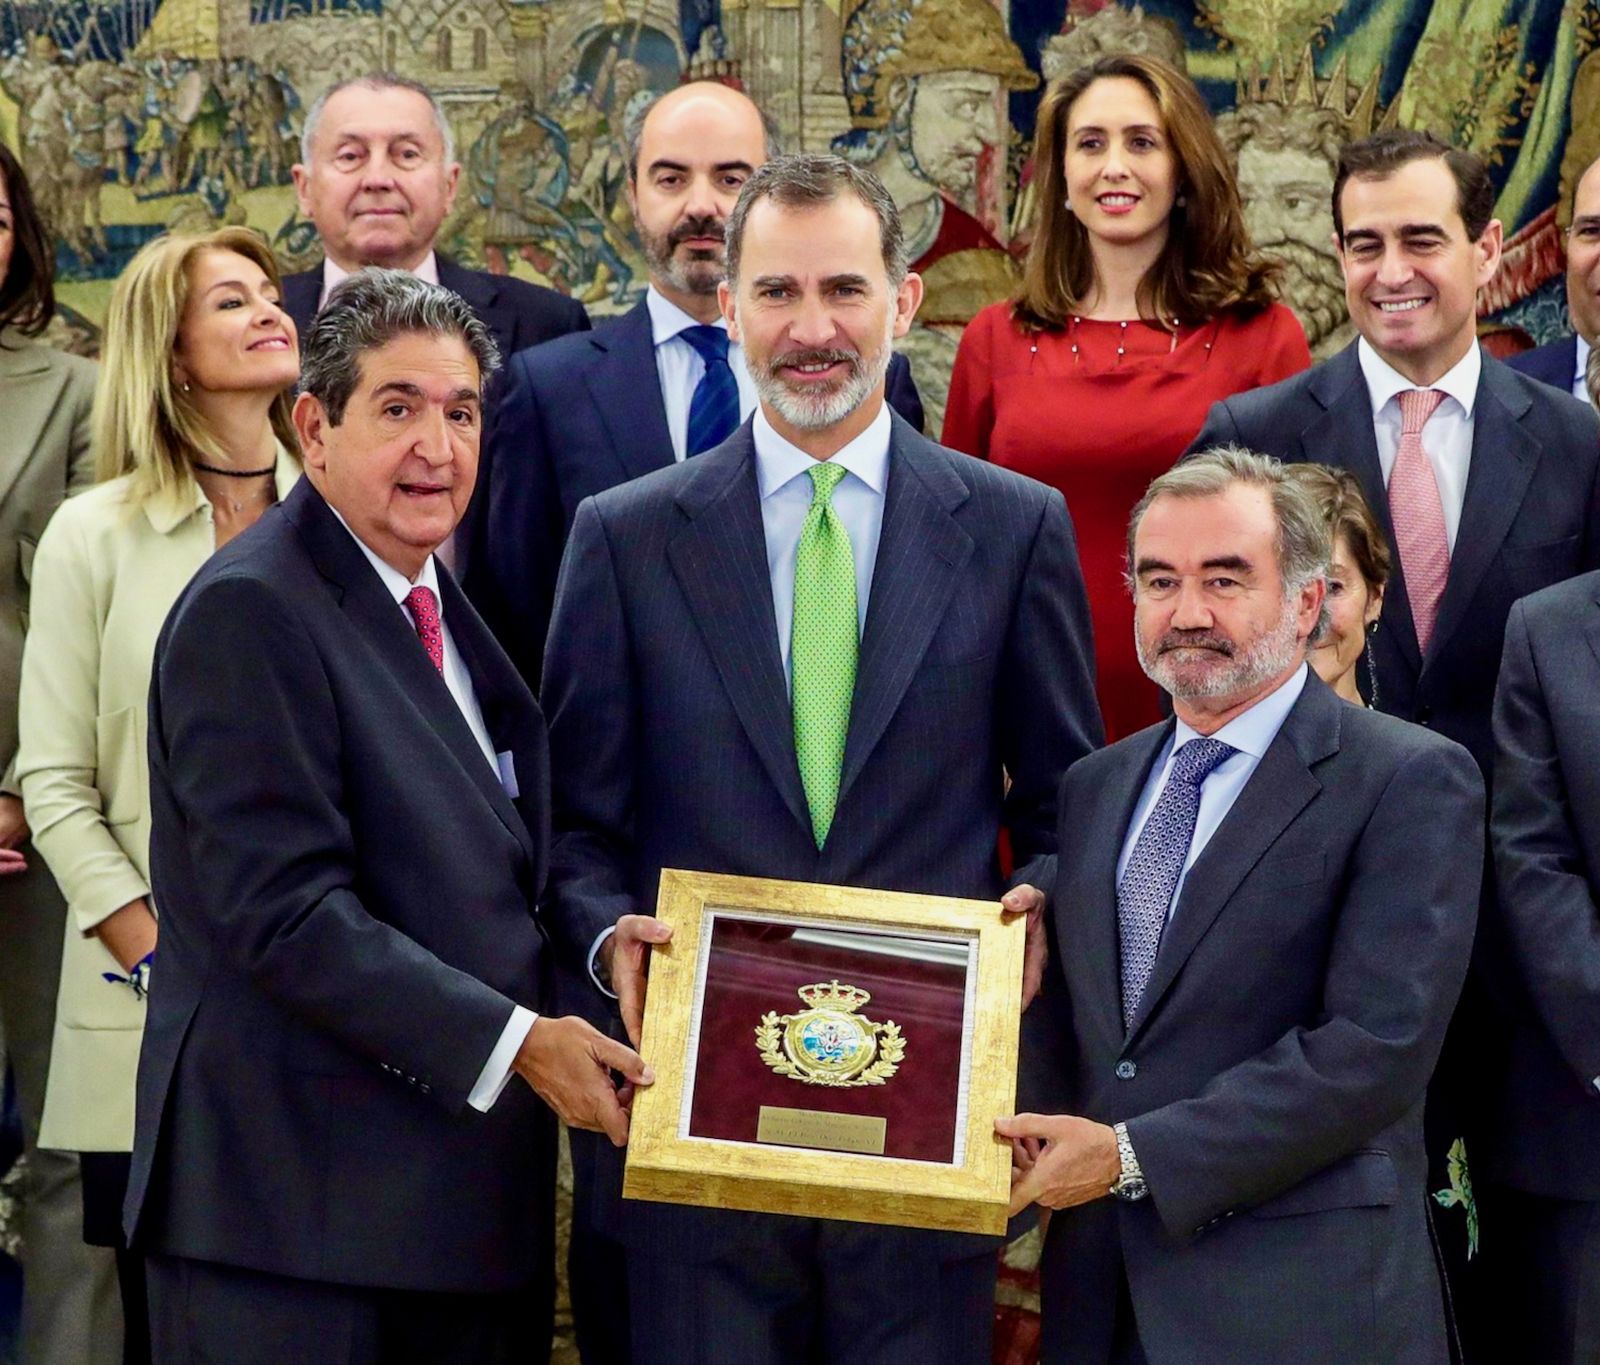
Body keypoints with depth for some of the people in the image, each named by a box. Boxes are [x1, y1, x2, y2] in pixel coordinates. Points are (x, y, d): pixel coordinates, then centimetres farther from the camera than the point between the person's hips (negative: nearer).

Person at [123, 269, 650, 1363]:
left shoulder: (440, 611, 17)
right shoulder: (249, 613, -12)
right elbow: (286, 912, -19)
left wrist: (595, 940, 2)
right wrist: (514, 1041, -20)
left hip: (463, 1192, 8)